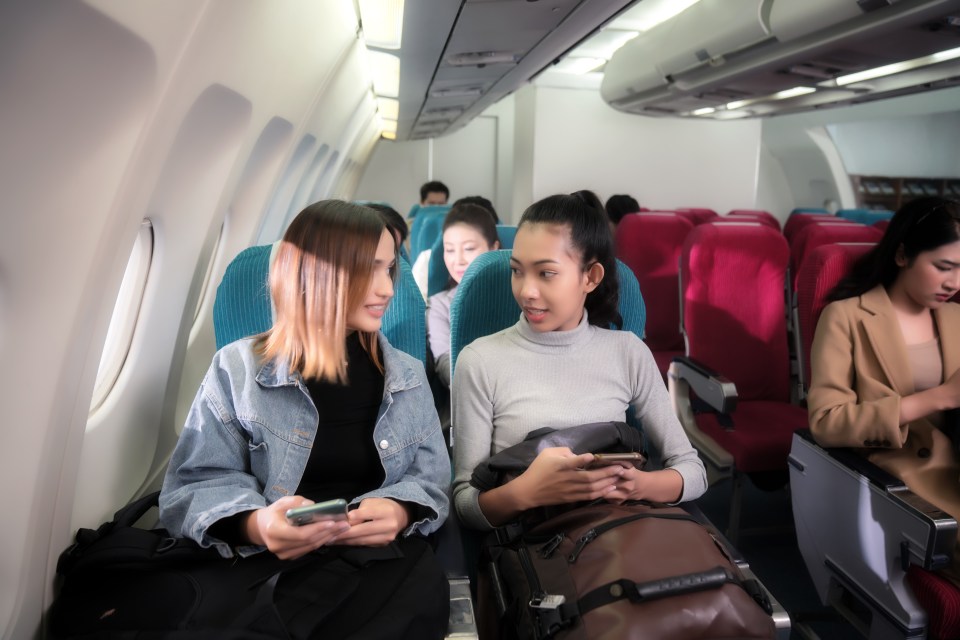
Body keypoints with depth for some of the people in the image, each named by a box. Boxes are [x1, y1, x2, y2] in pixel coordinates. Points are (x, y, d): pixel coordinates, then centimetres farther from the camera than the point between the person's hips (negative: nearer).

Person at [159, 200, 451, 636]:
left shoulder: (407, 376, 12)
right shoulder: (237, 369, 2)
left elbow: (431, 480, 7)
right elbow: (192, 487, -2)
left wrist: (400, 510, -18)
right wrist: (253, 524, -26)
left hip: (380, 557, 3)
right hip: (264, 562, -2)